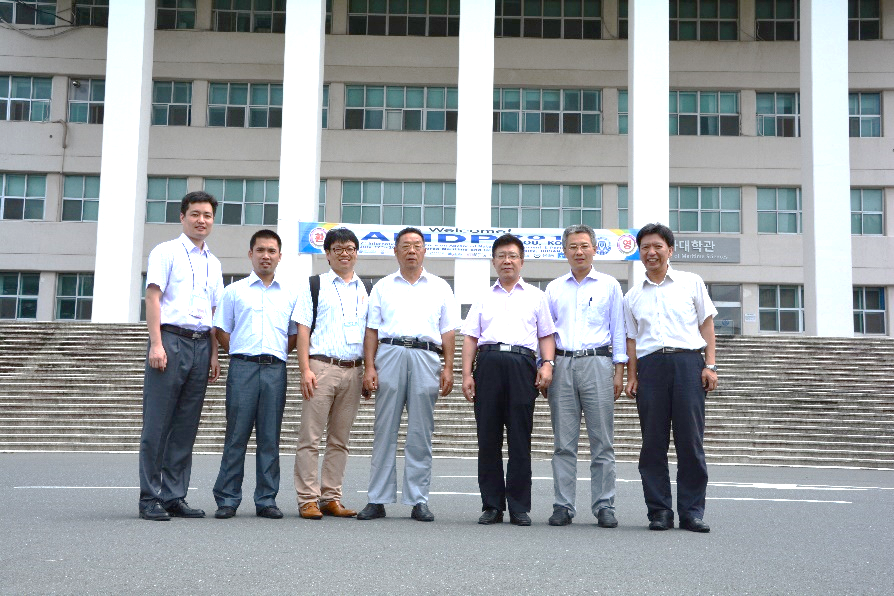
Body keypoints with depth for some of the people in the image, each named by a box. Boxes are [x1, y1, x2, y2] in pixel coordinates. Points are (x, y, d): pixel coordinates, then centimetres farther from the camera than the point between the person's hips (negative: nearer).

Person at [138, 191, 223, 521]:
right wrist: (157, 344, -15)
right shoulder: (166, 252, 3)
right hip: (171, 339, -6)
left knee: (186, 428, 6)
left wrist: (214, 354, 14)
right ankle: (150, 499, 0)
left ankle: (174, 497, 11)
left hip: (201, 345, 6)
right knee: (157, 425, -5)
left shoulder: (213, 263, 21)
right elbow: (152, 296, -5)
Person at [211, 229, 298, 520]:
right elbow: (221, 330, 11)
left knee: (270, 437, 3)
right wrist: (241, 355, 3)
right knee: (237, 434, -2)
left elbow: (295, 334, 18)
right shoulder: (234, 291, 10)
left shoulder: (290, 294, 14)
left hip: (275, 368, 2)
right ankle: (227, 499, 4)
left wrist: (276, 355, 6)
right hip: (242, 367, -1)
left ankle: (266, 500, 9)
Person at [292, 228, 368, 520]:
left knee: (340, 440, 7)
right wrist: (305, 369, -9)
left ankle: (331, 498, 13)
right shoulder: (315, 285, 7)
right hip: (321, 367, -4)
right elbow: (303, 328, 1)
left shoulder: (365, 290, 17)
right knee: (310, 437, -5)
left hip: (354, 371, 4)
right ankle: (308, 499, 0)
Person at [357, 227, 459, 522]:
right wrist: (369, 367, 0)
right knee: (384, 431, -1)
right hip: (390, 354, 0)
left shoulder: (440, 287, 16)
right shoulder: (382, 287, 16)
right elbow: (372, 330, 10)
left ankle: (418, 500, 5)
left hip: (426, 357, 0)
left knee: (420, 434, 1)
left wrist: (448, 368, 0)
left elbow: (448, 331, 11)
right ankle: (378, 499, 3)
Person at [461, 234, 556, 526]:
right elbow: (470, 337, 14)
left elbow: (546, 335, 13)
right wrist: (467, 374, 3)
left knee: (520, 438, -3)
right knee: (488, 437, 0)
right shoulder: (484, 298, 21)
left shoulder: (535, 296, 19)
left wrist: (547, 364, -3)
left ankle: (519, 507, 2)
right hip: (488, 362, 2)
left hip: (522, 362, -1)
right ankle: (492, 505, 7)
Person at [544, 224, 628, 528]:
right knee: (564, 442, 1)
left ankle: (604, 506, 3)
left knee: (602, 441, -3)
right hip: (562, 365, 2)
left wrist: (619, 372, 0)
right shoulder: (554, 288, 15)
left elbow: (618, 331, 8)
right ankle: (563, 506, 5)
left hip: (597, 363, -2)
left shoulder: (609, 285, 10)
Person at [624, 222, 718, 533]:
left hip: (687, 361, -2)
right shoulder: (633, 296, 17)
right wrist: (631, 376, 5)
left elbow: (707, 323, 10)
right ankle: (659, 510, 7)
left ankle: (692, 511, 2)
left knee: (690, 440, -4)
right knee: (653, 441, 1)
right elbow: (631, 338, 15)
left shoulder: (691, 283, 12)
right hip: (650, 365, 2)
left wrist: (710, 365, 1)